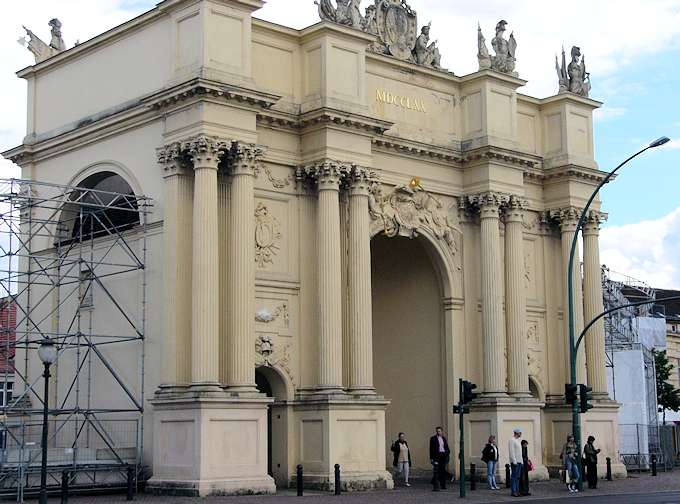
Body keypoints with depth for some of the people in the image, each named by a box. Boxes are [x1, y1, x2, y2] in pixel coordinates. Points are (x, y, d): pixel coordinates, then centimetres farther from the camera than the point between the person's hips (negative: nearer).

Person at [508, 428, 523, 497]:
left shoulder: (517, 440, 19)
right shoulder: (512, 440, -11)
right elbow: (511, 452, -17)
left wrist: (521, 461, 17)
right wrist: (514, 461, -21)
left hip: (519, 462, 9)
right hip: (514, 462, -9)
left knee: (517, 477, 9)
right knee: (514, 476, -8)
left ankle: (517, 491, 11)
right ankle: (513, 491, -8)